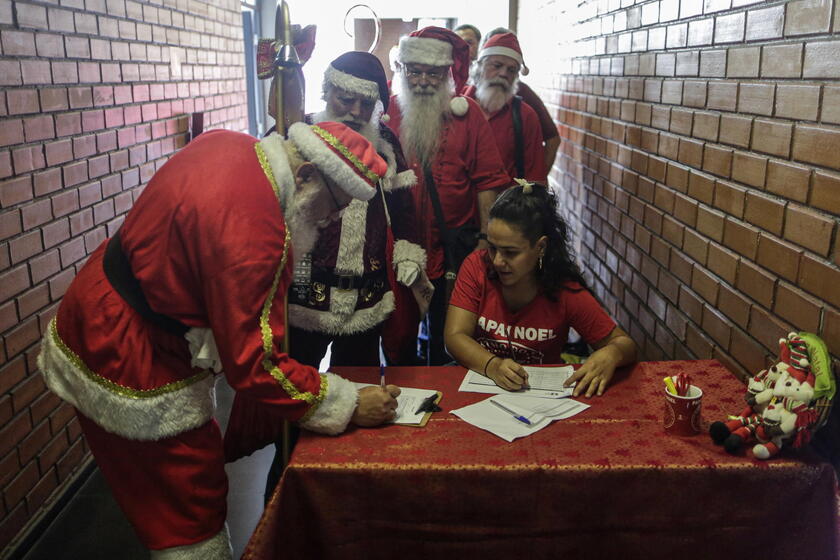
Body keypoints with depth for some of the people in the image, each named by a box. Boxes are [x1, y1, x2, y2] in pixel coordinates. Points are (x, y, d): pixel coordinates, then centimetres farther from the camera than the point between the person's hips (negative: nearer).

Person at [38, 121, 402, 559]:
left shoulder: (227, 143, -4)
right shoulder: (255, 231, -33)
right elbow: (254, 367, -29)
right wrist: (350, 406, -20)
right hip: (133, 375, -9)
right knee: (192, 511, 6)